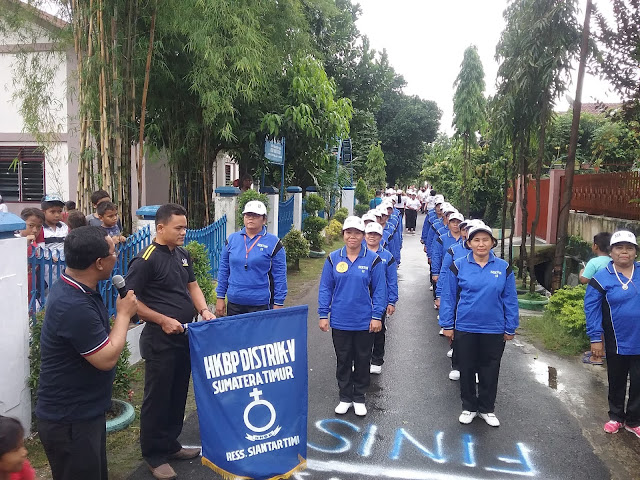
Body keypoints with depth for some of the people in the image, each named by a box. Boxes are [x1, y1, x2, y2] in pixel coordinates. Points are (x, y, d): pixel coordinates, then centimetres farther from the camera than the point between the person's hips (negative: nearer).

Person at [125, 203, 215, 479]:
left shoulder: (183, 255, 8)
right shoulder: (146, 260, -16)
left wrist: (204, 310, 0)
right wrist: (163, 320, -19)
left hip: (185, 336, 8)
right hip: (160, 339, -8)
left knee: (178, 394, 18)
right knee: (157, 398, 5)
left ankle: (170, 445, 34)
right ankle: (154, 456, 20)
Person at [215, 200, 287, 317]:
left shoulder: (273, 243, -3)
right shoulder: (232, 239, 7)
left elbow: (280, 276, -3)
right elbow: (223, 270, 11)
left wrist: (278, 304, -6)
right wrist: (220, 298, 8)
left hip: (261, 305, -3)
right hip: (234, 304, 3)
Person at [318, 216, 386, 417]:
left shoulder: (373, 259, -6)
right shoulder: (333, 258, -2)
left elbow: (379, 290, -3)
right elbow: (325, 288, 2)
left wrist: (377, 316, -8)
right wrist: (323, 315, -2)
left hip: (365, 322, -1)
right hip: (340, 321, 1)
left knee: (362, 360, 12)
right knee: (343, 361, 13)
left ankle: (359, 398, 30)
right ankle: (345, 398, 29)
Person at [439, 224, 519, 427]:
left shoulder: (503, 267, -4)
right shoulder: (459, 266, -7)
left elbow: (510, 300, 1)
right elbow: (449, 297, -3)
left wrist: (510, 328, 2)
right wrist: (447, 325, -3)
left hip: (494, 330, 1)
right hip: (465, 328, -1)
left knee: (490, 371, 14)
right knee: (467, 370, 13)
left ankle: (487, 408, 33)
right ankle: (469, 407, 32)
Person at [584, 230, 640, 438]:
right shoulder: (602, 278, -9)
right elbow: (591, 309, -9)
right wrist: (595, 338, -12)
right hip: (617, 343, -1)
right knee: (616, 382, 16)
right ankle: (616, 417, 34)